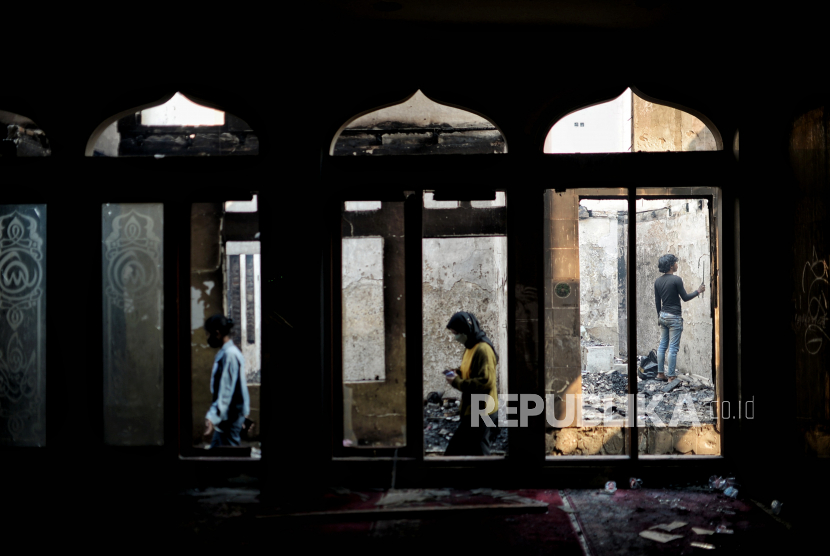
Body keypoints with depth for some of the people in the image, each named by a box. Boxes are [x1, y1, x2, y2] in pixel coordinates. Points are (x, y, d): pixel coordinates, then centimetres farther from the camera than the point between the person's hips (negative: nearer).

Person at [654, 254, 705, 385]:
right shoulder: (676, 280, -15)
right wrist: (698, 291, 6)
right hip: (674, 317, -7)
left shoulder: (657, 281, 5)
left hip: (663, 315, 7)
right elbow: (685, 297, -8)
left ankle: (660, 373, 17)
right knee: (673, 348, -3)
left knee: (662, 345, 13)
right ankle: (671, 377, 0)